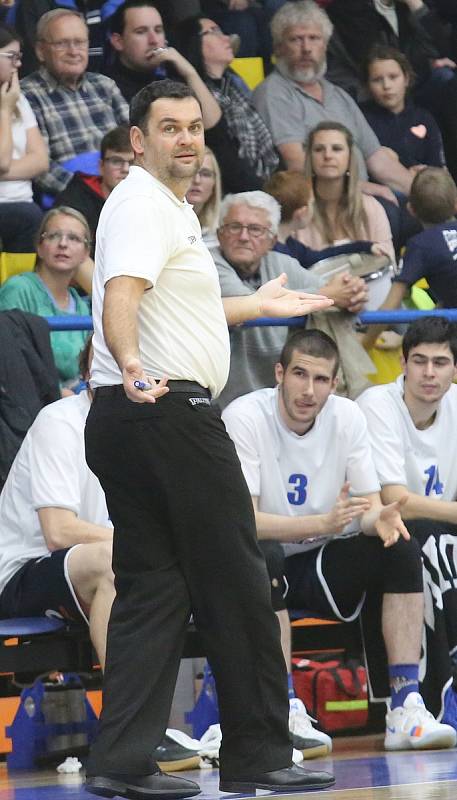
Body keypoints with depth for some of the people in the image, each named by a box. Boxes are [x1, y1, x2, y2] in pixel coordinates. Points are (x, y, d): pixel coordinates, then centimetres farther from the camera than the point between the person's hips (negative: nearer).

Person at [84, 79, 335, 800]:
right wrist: (131, 364, -47)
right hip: (169, 411, -11)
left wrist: (256, 305, 46)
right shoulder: (143, 206, -10)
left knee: (151, 590, 6)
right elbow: (119, 296, -28)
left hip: (130, 417, 11)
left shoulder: (170, 208, 22)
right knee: (236, 586, -4)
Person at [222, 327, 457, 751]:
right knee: (260, 554, -38)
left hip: (321, 565, 5)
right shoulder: (244, 418, -17)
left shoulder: (347, 417, -3)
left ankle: (405, 708, -23)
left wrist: (381, 519, -28)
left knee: (401, 549, -19)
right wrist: (324, 523, -38)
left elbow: (370, 506, -2)